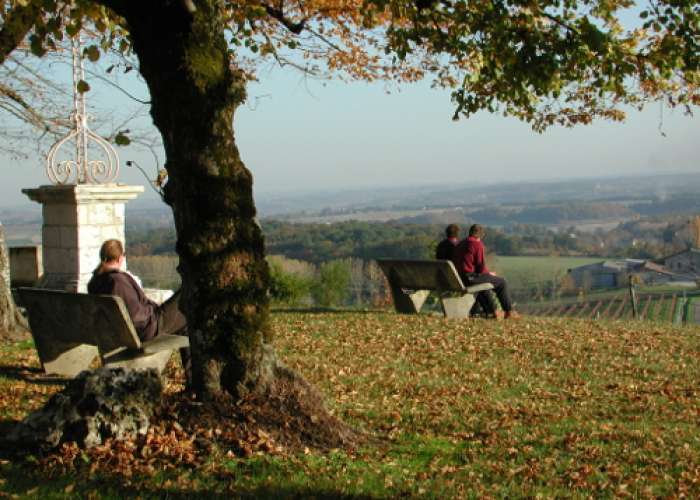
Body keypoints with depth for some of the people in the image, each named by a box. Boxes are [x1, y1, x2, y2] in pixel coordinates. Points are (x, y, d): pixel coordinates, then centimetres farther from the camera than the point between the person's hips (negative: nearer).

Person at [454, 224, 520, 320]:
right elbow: (481, 267, -13)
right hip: (470, 278, -8)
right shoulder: (478, 244, -10)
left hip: (460, 278, 9)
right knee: (501, 282, 6)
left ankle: (493, 311, 37)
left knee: (483, 280, 36)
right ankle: (508, 312, 15)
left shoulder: (460, 244, 14)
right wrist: (489, 273, 9)